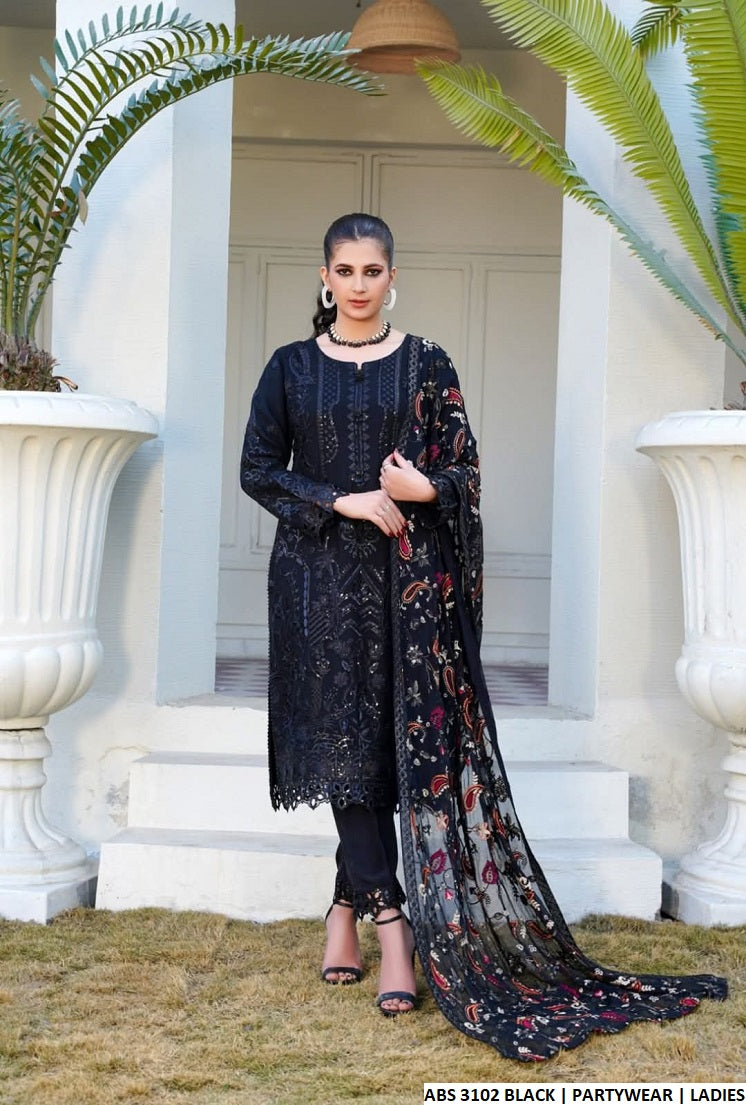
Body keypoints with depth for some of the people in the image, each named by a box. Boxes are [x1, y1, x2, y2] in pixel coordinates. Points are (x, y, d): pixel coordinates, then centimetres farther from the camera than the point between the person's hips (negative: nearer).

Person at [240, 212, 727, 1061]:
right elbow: (258, 469, 2)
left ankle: (351, 904, 7)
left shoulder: (426, 367, 5)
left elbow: (464, 471, 5)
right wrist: (345, 502, -10)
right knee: (347, 742, -3)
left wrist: (423, 489, -17)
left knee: (391, 742, -4)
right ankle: (392, 920, 3)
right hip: (320, 576, 0)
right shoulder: (291, 368, 6)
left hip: (407, 578, 0)